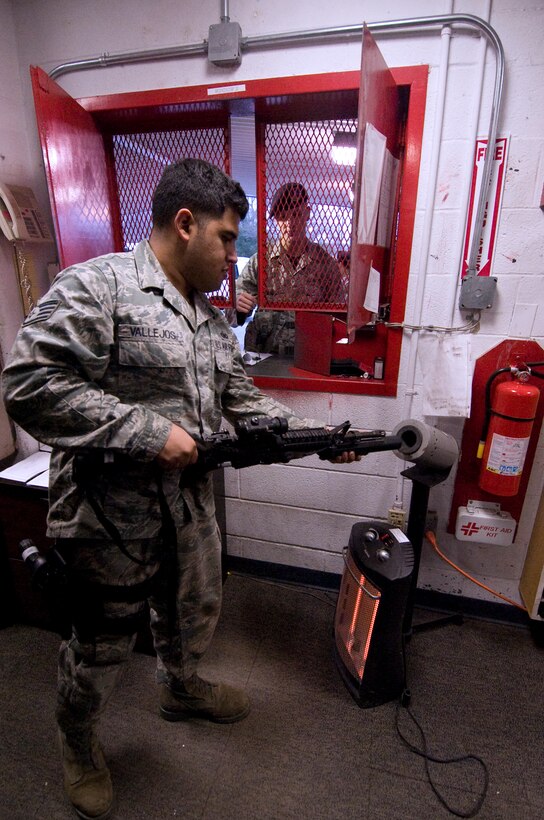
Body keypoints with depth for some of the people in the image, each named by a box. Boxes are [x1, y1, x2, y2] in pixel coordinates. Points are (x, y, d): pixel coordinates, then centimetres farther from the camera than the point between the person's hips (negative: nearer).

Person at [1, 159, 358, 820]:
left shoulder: (214, 322, 8)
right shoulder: (97, 286, -16)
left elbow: (244, 401, 10)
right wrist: (149, 432, -25)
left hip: (190, 510, 8)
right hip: (111, 518, -7)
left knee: (195, 616, 27)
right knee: (102, 647, 17)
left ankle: (180, 689, 60)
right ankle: (77, 741, 51)